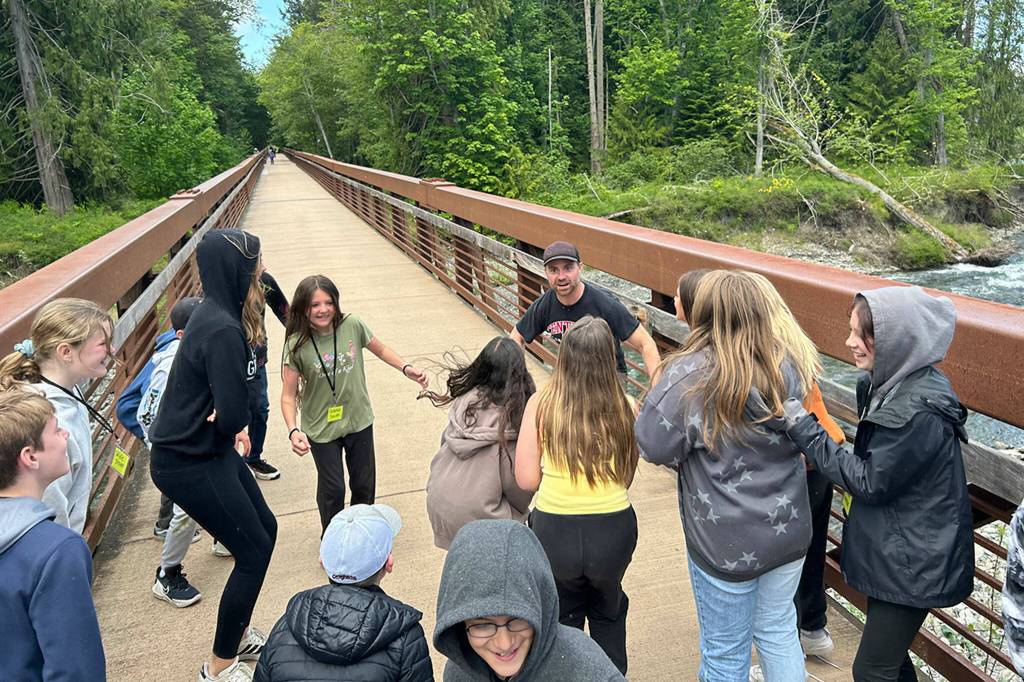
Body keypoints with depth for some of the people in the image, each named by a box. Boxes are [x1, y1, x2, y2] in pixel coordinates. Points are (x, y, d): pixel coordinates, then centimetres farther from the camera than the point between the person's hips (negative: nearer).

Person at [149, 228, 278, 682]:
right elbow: (234, 415, -30)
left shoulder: (216, 313, 3)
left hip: (211, 452, 9)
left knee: (265, 530, 19)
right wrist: (233, 423, -9)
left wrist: (233, 426, -7)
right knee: (254, 552, 2)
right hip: (189, 464, -9)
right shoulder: (223, 330, -28)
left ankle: (237, 632, 38)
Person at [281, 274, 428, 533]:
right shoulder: (297, 345, -18)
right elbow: (289, 395, -14)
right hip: (321, 429, -2)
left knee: (364, 485, 17)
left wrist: (406, 368, -10)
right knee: (333, 489, 11)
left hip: (359, 421, 3)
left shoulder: (352, 326, -14)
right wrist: (293, 430, -29)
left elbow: (380, 349, 5)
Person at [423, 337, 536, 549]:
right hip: (475, 516, -5)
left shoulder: (467, 399, -5)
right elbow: (516, 479, -12)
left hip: (438, 502, 6)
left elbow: (445, 443, 5)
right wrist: (520, 511, 9)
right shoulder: (515, 414, -20)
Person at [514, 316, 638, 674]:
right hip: (612, 530, 1)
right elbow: (628, 476, -2)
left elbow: (527, 480, -9)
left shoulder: (541, 403, -11)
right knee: (608, 612, 33)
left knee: (563, 614, 31)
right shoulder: (623, 406, -10)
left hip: (554, 532, 0)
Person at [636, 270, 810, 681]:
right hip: (788, 529, 5)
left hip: (727, 544, -5)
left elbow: (653, 447, -16)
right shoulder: (782, 367, -5)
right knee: (778, 631, 26)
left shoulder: (688, 375, -22)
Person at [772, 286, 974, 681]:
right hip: (893, 547, 9)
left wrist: (804, 431, -21)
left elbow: (871, 482, -22)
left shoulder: (919, 411, -29)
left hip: (914, 560, -9)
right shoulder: (894, 384, 0)